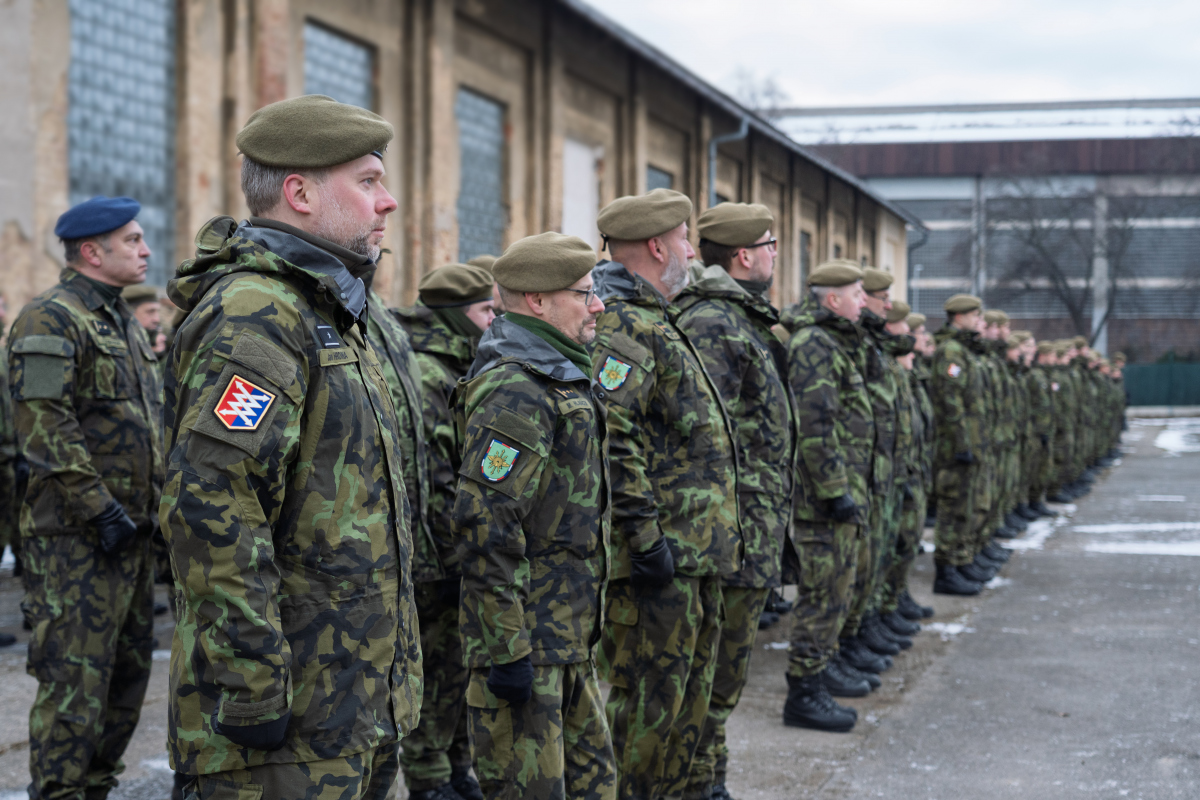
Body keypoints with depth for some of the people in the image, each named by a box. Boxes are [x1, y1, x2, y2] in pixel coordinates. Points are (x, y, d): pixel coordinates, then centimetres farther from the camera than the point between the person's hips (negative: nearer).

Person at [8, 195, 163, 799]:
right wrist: (100, 509, -21)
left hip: (130, 532, 9)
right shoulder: (50, 319, -11)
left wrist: (155, 503, 16)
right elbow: (43, 427, -20)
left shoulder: (124, 323, 18)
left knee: (128, 673, 14)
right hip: (78, 538, -9)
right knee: (75, 680, -8)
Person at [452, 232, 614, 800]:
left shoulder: (560, 380, 16)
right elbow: (487, 526, -24)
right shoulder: (516, 392, -18)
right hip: (530, 642, -10)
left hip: (568, 641, 10)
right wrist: (507, 648, -25)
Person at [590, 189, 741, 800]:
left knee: (687, 702, 17)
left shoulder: (655, 322, 20)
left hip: (692, 558, 11)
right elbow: (607, 433, -26)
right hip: (659, 564, -11)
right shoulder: (623, 323, -14)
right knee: (645, 704, -5)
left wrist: (714, 537, 23)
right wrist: (645, 536, -25)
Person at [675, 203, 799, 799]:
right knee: (719, 667, -3)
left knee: (724, 665, 16)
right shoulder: (712, 322, -16)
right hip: (738, 524, -11)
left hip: (757, 528, 11)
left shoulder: (740, 318, 19)